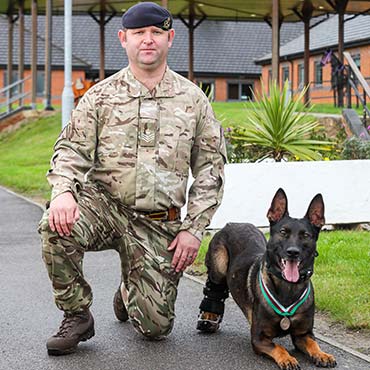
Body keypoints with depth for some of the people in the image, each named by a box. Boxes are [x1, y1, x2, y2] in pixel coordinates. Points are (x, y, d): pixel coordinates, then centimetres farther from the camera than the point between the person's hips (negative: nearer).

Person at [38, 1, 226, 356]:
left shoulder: (192, 99, 5)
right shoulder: (101, 96, 3)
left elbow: (210, 166, 6)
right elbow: (71, 149, -1)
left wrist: (194, 229, -2)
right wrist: (62, 190, -24)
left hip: (159, 224, 1)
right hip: (103, 204, 0)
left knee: (155, 326, -3)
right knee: (56, 227, -35)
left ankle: (129, 291, 36)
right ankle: (76, 315, -9)